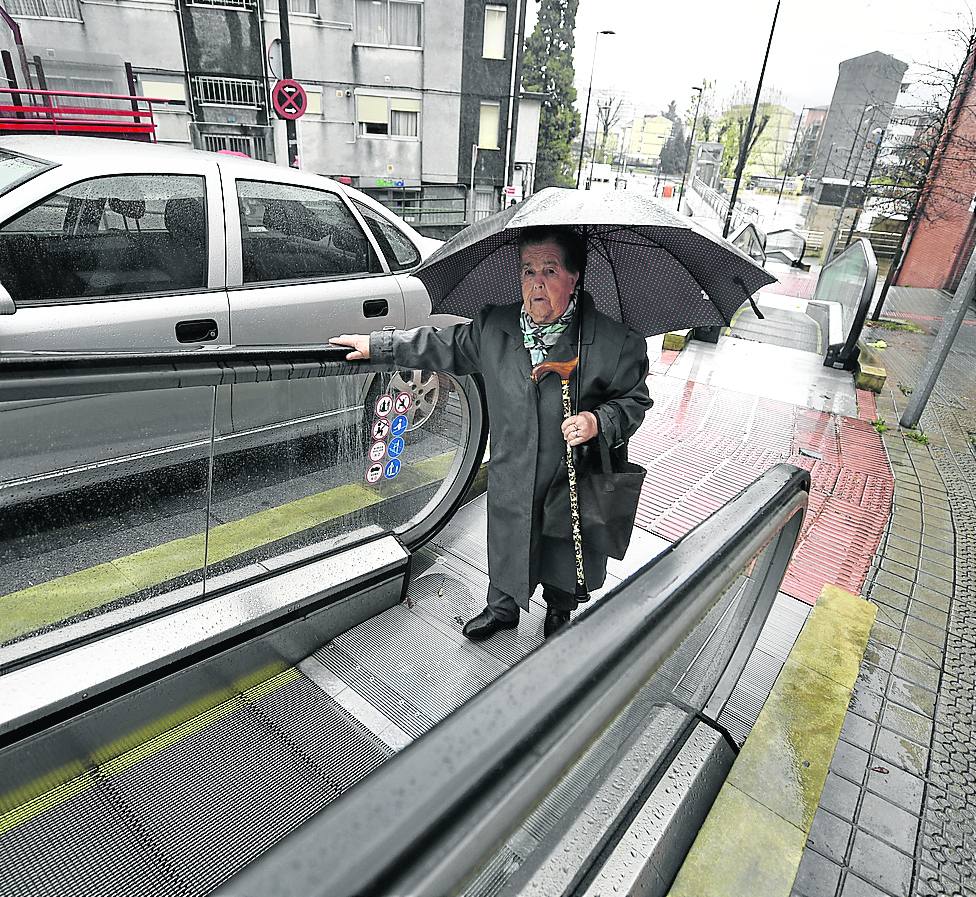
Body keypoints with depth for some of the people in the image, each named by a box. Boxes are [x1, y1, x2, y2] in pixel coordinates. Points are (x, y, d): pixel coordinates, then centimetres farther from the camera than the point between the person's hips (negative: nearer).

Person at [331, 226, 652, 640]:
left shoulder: (617, 342, -14)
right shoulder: (493, 327, -5)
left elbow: (634, 401, -5)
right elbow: (443, 346, 7)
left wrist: (599, 422, -25)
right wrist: (377, 344, 7)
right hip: (512, 479, 2)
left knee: (564, 559, 22)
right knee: (507, 548, 22)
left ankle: (559, 611, 54)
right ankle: (502, 607, 51)